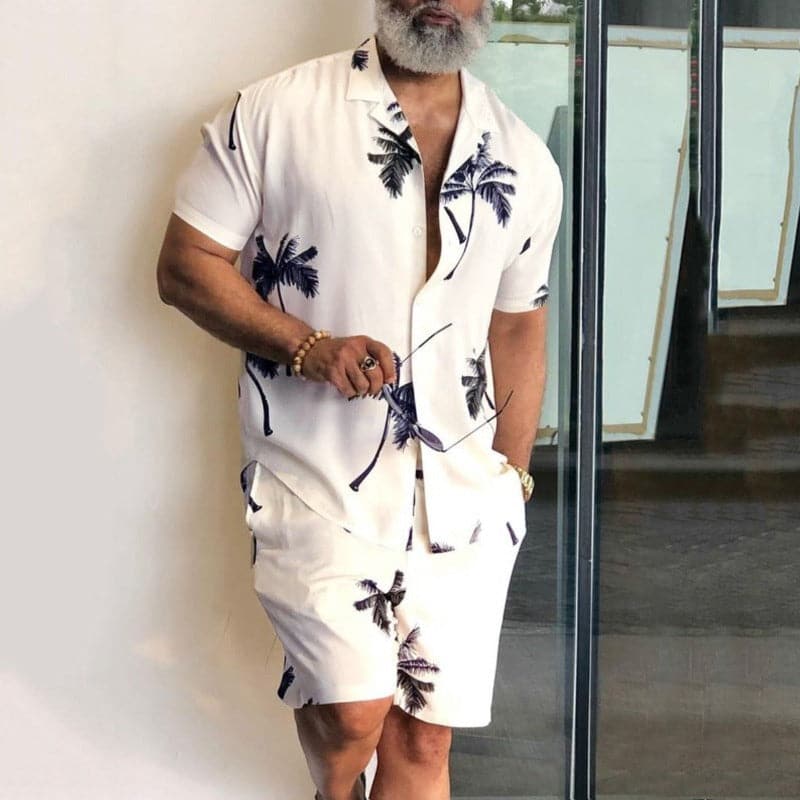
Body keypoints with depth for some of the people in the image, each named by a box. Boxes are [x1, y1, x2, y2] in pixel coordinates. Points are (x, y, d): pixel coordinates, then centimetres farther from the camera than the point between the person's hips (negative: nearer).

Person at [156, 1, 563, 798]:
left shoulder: (525, 163, 7)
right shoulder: (275, 113, -5)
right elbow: (185, 264, -4)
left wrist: (509, 484, 13)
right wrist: (309, 347, -17)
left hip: (459, 495, 4)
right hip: (320, 483, -3)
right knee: (355, 715, -10)